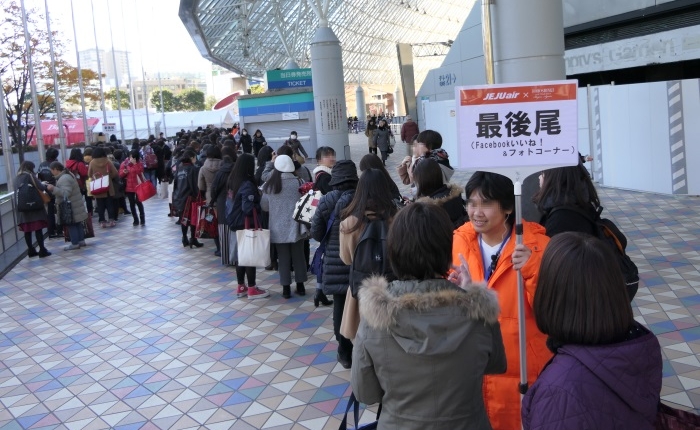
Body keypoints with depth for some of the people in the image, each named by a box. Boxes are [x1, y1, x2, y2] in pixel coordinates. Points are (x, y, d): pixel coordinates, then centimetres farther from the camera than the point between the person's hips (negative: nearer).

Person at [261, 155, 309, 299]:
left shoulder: (269, 185, -5)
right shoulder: (298, 182, -8)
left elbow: (264, 206, 6)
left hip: (278, 228, 0)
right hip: (296, 227, 0)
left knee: (283, 258, 8)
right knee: (298, 256, 12)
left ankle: (286, 288, 10)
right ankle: (300, 286, 19)